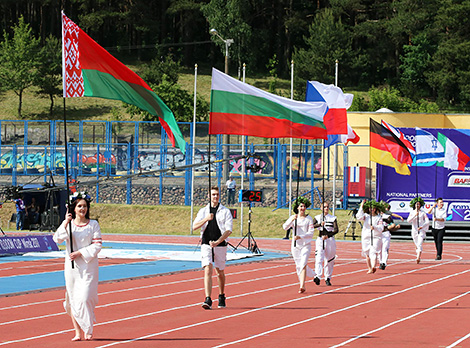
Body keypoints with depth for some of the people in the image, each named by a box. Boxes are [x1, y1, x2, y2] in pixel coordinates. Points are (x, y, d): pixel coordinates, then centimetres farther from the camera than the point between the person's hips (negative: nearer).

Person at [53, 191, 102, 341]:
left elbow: (97, 245, -3)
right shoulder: (68, 224, 5)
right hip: (72, 265, 2)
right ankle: (78, 331, 8)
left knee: (84, 298, -10)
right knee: (72, 299, 1)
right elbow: (57, 239, -8)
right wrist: (66, 223, -16)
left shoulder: (93, 224, 1)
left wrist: (80, 253, -12)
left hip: (88, 265, -2)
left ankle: (88, 330, 3)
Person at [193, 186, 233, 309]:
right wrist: (206, 219, -18)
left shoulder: (225, 211, 3)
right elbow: (194, 226, 0)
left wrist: (217, 242, -18)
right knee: (208, 270, -14)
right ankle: (208, 300, -20)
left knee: (220, 272, 11)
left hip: (220, 245, 0)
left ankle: (221, 297, 31)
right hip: (206, 245, 0)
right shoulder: (203, 211, 9)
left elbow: (228, 230, -6)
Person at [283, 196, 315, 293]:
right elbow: (285, 227, -7)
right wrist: (292, 220, -24)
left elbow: (311, 233, -7)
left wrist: (300, 236, -21)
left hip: (306, 245, -3)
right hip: (295, 245, 3)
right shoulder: (293, 218, 5)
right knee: (298, 266, 9)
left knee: (303, 265, -16)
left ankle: (302, 286, -21)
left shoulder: (309, 219, -1)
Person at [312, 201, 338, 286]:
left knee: (329, 260, 5)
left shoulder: (333, 218, 7)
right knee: (319, 258, -17)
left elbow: (336, 230, -5)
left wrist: (327, 235, -20)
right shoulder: (317, 218, 9)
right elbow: (312, 226, -9)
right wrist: (320, 224, -28)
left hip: (330, 239, 1)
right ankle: (317, 277, -30)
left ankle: (328, 278, 16)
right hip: (320, 239, -1)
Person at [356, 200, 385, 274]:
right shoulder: (366, 216, 8)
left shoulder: (379, 217, 4)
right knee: (367, 254, 6)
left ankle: (374, 267, -33)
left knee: (373, 252, -18)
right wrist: (361, 207, -13)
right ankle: (369, 268, 17)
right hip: (366, 237, 3)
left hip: (376, 238, -3)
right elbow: (359, 217, -10)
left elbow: (381, 228, -5)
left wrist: (374, 227, -25)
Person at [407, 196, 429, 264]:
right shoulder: (412, 213, 7)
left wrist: (422, 226, -16)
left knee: (420, 244, -19)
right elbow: (408, 220, -9)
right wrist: (415, 215, -19)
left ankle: (418, 258, -28)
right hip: (414, 231, 2)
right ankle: (418, 257, 27)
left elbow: (427, 222, -1)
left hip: (421, 231, -2)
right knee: (417, 245, 10)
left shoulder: (423, 213, 3)